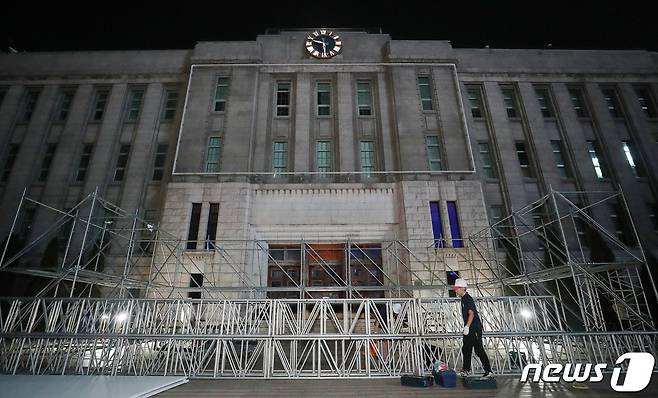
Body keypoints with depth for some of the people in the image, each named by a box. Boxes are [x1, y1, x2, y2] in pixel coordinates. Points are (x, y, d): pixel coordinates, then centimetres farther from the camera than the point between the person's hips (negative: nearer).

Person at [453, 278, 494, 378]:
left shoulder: (468, 299, -16)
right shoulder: (463, 299, 13)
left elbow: (471, 314, -24)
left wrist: (467, 327, -30)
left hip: (475, 329, -10)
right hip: (469, 329, 10)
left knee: (479, 350, -5)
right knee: (466, 349, 14)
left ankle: (489, 371, 4)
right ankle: (466, 370, 23)